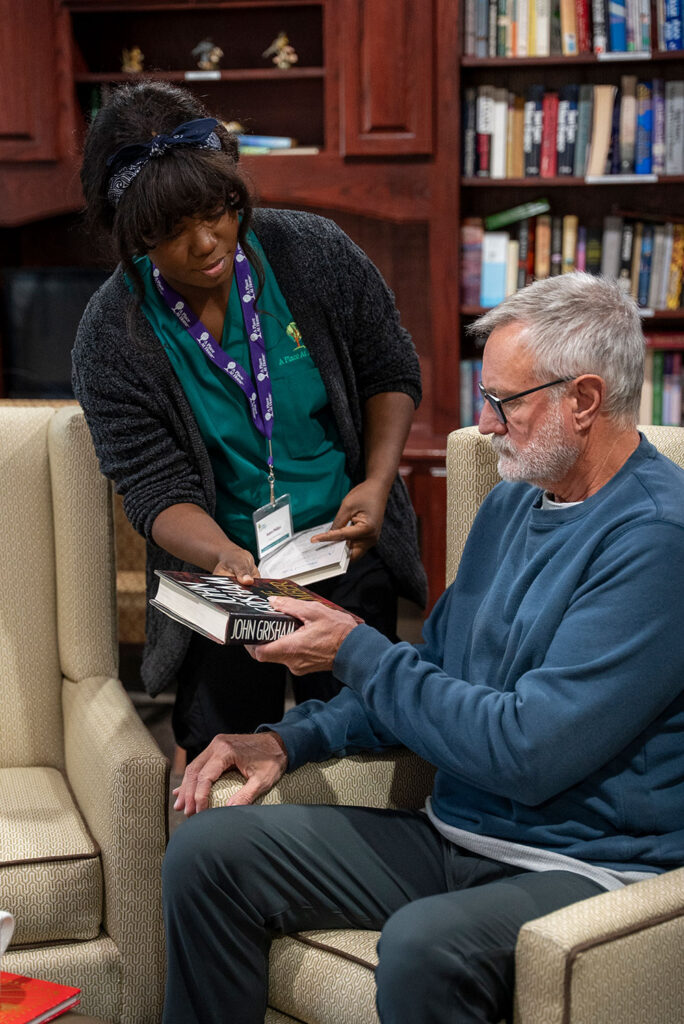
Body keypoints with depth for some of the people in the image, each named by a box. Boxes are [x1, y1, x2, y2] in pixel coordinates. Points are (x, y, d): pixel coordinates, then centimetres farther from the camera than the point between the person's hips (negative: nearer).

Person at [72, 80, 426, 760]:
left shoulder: (315, 253, -9)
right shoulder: (112, 338, -13)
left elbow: (391, 373, 4)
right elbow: (156, 492, -13)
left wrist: (378, 483, -12)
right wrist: (226, 556, -33)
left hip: (345, 549, 1)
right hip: (221, 561, -1)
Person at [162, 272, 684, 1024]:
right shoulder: (511, 504, 12)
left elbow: (529, 751, -24)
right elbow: (433, 670, 20)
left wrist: (357, 654, -13)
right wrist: (289, 740, 5)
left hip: (588, 870, -8)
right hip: (454, 836, 8)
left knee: (423, 946, -39)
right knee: (207, 851, -3)